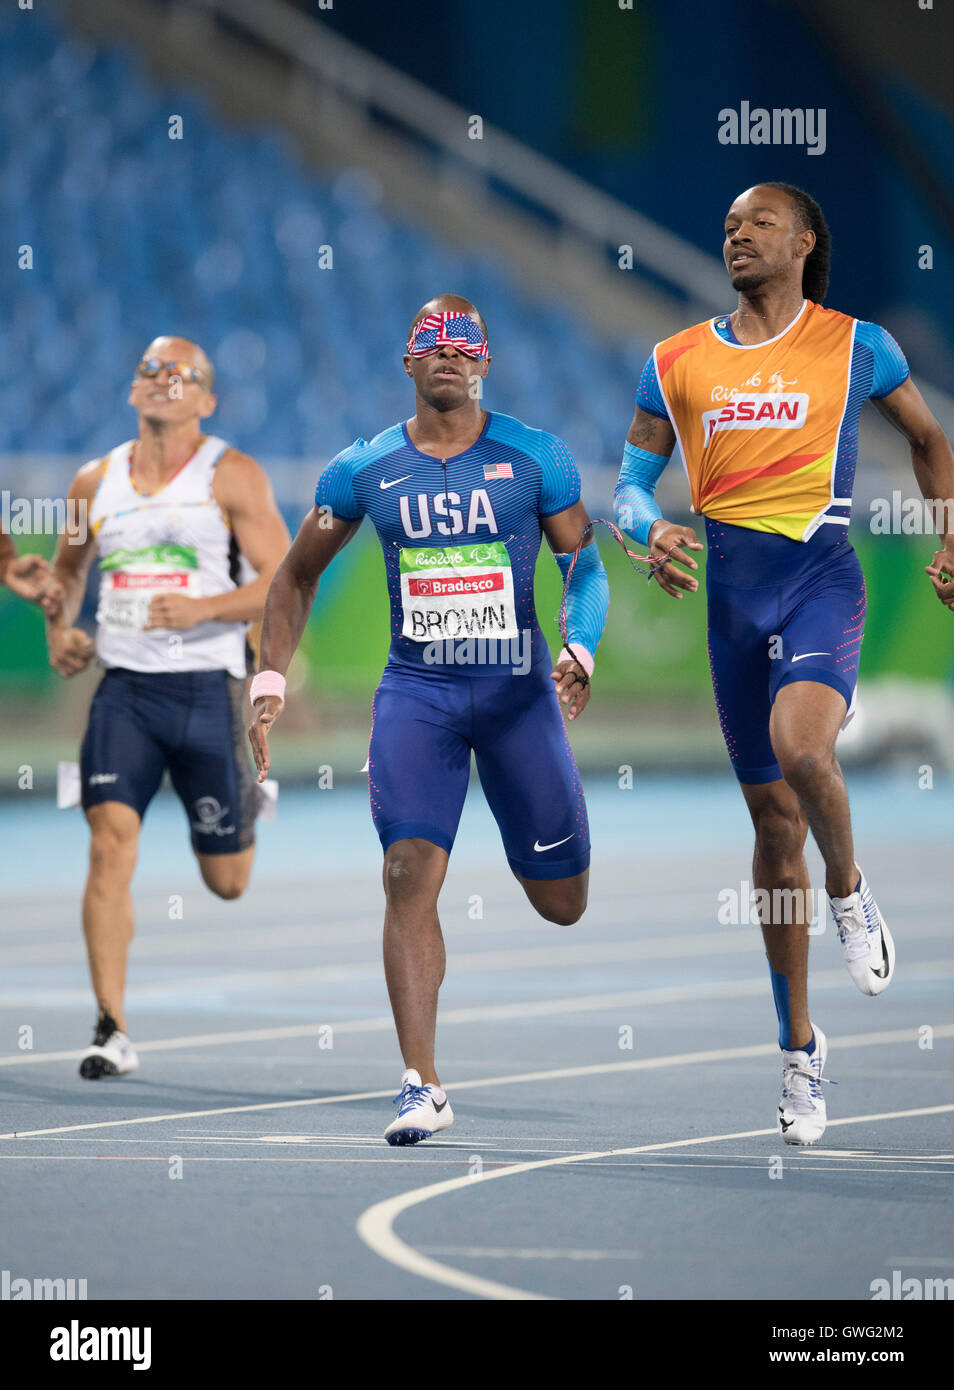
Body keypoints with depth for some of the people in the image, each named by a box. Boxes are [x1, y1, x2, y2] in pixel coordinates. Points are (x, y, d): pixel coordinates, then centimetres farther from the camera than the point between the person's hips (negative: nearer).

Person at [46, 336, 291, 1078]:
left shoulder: (231, 476, -4)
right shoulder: (96, 481, 8)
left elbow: (288, 582, -9)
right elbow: (68, 566, 26)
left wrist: (202, 608, -23)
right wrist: (60, 628, 7)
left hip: (209, 688, -2)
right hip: (125, 685, 2)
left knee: (227, 880, 7)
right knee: (111, 839, -17)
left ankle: (248, 808, 46)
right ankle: (113, 1031, -15)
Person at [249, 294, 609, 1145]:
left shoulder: (536, 458, -2)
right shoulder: (363, 470, 2)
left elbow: (585, 565, 1)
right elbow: (299, 575, 13)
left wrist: (581, 651, -18)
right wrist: (270, 680, 3)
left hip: (519, 688, 0)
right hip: (416, 689, 0)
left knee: (561, 904, 7)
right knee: (410, 875, -17)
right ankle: (422, 1086, -15)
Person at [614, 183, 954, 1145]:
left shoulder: (856, 346, 4)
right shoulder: (678, 361, 10)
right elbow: (632, 480, 12)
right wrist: (652, 530, -9)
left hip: (819, 571, -3)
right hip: (727, 585, 3)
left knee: (800, 745, -32)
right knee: (772, 817, 7)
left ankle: (850, 895, 0)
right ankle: (799, 1046, 16)